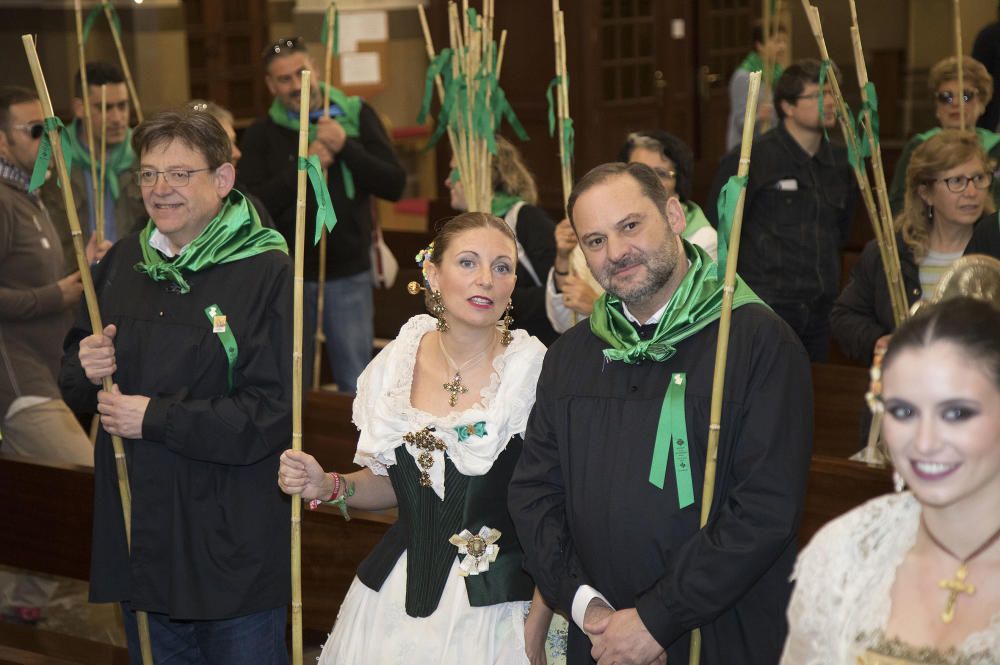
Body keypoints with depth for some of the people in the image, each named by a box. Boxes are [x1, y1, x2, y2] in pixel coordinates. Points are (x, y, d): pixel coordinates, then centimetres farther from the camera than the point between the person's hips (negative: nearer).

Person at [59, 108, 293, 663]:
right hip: (137, 541, 6)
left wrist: (155, 418, -18)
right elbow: (75, 386, 18)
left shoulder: (267, 272, -12)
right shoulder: (123, 261, 8)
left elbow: (275, 414, -19)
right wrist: (85, 371, -6)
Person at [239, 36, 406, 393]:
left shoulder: (357, 116, 2)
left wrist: (346, 147, -18)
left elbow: (394, 185, -6)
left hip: (349, 273, 0)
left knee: (357, 387, 4)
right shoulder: (261, 135, 1)